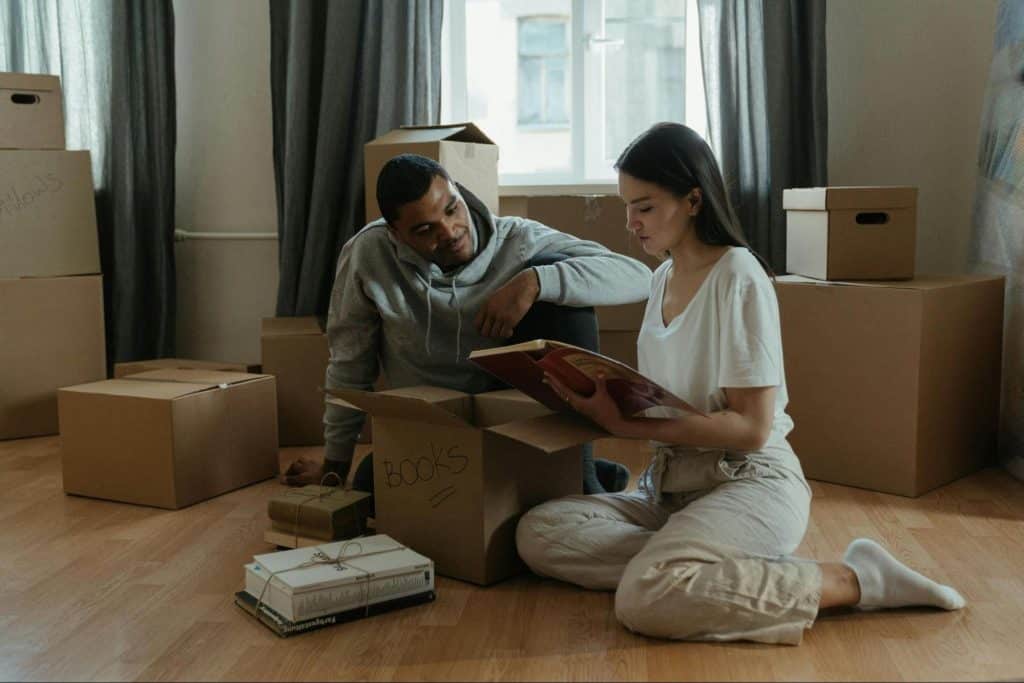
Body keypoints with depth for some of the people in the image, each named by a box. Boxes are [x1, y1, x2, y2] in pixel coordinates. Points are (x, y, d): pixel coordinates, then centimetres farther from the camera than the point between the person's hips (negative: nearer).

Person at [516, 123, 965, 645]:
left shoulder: (738, 278, -12)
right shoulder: (663, 277, 13)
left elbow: (751, 427, -17)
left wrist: (628, 425, -21)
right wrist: (604, 398, -3)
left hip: (751, 483, -8)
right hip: (673, 484, 8)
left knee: (644, 600, -33)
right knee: (536, 533, -11)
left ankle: (857, 580, -16)